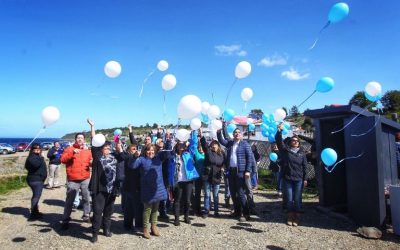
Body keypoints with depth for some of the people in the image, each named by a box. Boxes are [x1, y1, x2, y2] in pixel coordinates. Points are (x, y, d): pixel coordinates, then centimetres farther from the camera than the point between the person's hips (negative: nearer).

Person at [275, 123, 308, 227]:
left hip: (298, 179, 1)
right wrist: (279, 130, -20)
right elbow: (278, 141, -7)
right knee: (289, 199, 3)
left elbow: (305, 166, 8)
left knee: (297, 200, 3)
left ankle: (296, 218, 14)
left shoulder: (302, 152, 8)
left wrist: (305, 179, 3)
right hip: (287, 179, -1)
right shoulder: (285, 150, 4)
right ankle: (290, 217, 17)